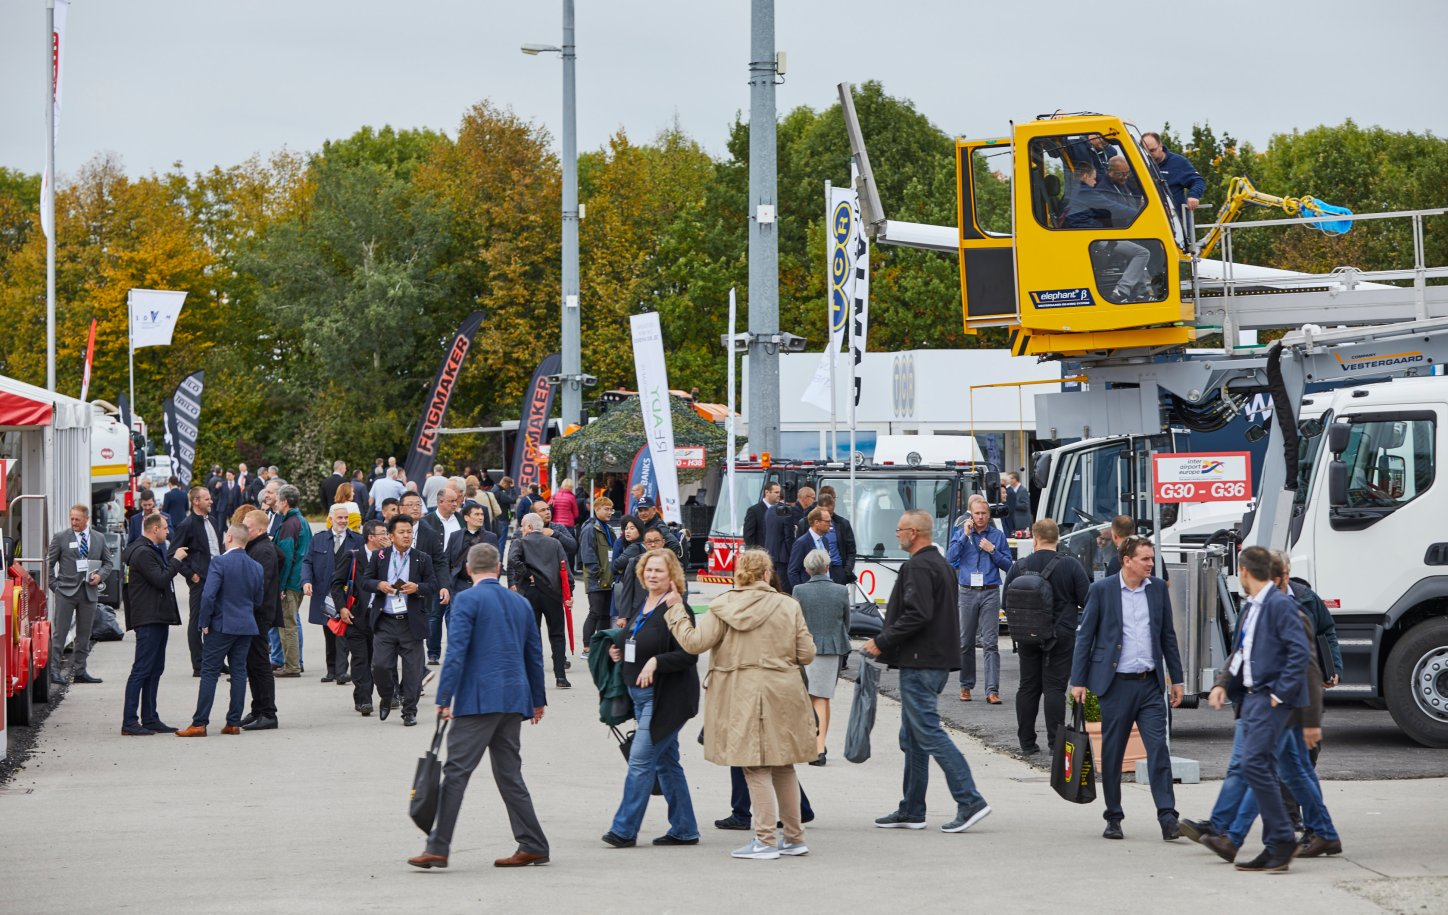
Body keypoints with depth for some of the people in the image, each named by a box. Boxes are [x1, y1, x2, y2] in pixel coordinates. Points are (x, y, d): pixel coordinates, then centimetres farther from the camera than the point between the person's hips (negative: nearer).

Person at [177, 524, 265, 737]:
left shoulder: (220, 562, -13)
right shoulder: (255, 567, 6)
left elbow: (208, 595, -19)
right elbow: (259, 601, 12)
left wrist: (205, 622, -10)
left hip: (222, 626, -5)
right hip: (246, 627, 5)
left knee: (209, 673, -2)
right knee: (239, 672, 8)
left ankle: (199, 724, -4)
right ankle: (234, 723, 8)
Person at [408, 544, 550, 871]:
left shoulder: (468, 600, -5)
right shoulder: (520, 602, 15)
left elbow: (456, 651, -12)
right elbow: (534, 653, 19)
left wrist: (444, 698, -12)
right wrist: (538, 700, 27)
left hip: (478, 699, -6)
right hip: (514, 699, 6)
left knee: (456, 770, -7)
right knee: (509, 773, 12)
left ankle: (438, 848, -11)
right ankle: (532, 846, 10)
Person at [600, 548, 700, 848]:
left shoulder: (676, 609, -15)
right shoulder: (644, 604, 11)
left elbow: (688, 655, -20)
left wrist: (656, 662, -29)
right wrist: (621, 649, 10)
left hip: (665, 697, -9)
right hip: (642, 696, 9)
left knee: (640, 761, -9)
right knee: (665, 762, 13)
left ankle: (624, 830, -5)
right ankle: (684, 829, 19)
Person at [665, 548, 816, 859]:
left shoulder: (723, 607, -6)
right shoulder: (788, 606, 1)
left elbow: (694, 642, -7)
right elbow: (806, 654, 3)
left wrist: (676, 613, 8)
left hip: (743, 695, -3)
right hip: (783, 694, 3)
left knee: (756, 769, 1)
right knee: (783, 767, 14)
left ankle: (765, 840, 0)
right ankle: (794, 838, 20)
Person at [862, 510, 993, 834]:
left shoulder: (918, 567, -14)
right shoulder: (941, 564, 18)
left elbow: (916, 614, -25)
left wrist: (882, 642, -17)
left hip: (920, 663, -10)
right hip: (938, 660, 10)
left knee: (928, 733, -10)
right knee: (913, 738, 14)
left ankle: (970, 801, -15)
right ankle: (911, 811, 17)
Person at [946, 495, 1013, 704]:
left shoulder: (998, 535, 8)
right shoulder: (961, 534, 8)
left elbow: (1007, 565, 8)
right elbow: (950, 558, -6)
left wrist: (992, 551, -7)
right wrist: (965, 535, -9)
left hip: (990, 593, -1)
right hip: (967, 593, 1)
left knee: (990, 643, -8)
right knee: (965, 642, 6)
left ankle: (992, 690, -12)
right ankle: (966, 686, 19)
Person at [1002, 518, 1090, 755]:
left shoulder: (1018, 567, 0)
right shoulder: (1071, 566, -8)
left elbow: (1007, 604, 7)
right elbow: (1087, 600, -6)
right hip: (1061, 636, -3)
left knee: (1028, 687, 10)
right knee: (1055, 687, -1)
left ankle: (1027, 742, 12)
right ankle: (1055, 742, -5)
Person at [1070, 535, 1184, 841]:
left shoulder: (1158, 588, 8)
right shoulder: (1101, 590, -2)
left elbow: (1168, 635, 14)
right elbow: (1084, 636, 1)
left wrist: (1176, 678, 12)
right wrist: (1078, 681, -3)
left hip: (1150, 683, 2)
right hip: (1116, 684, -2)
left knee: (1159, 749, -7)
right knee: (1111, 754, 5)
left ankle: (1168, 818, -10)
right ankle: (1113, 818, 16)